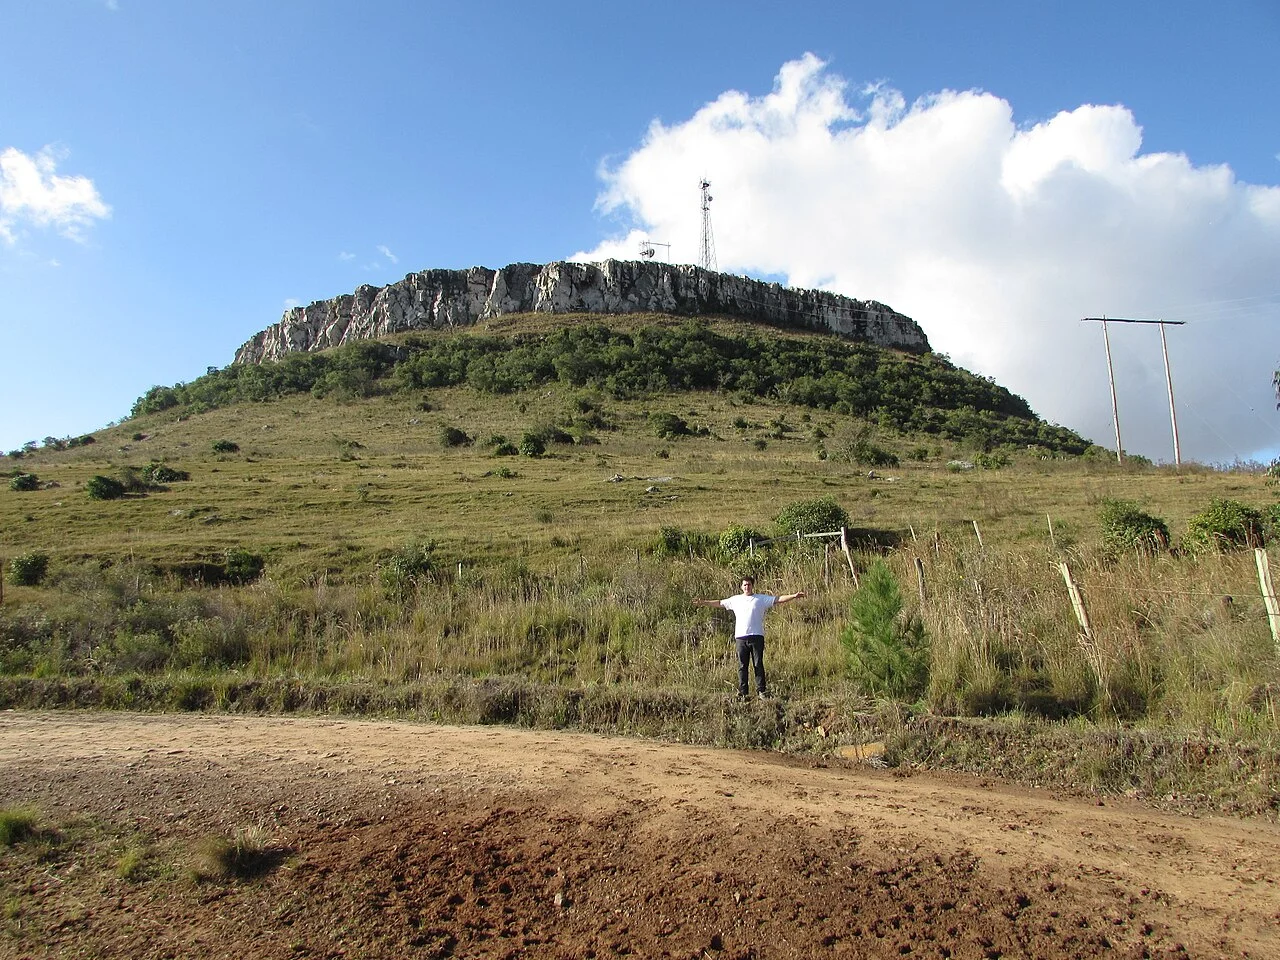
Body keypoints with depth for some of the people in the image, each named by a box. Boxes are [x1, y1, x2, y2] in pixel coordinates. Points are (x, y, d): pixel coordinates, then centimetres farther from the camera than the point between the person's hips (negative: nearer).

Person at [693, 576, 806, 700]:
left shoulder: (762, 599, 8)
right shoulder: (735, 600, 14)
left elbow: (778, 599, 2)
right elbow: (719, 603, 20)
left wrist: (794, 596, -8)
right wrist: (703, 602, 20)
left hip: (757, 636, -2)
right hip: (741, 637, 2)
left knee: (758, 665, 0)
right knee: (742, 666, 3)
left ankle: (761, 691, 6)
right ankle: (742, 693, 8)